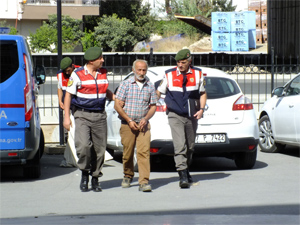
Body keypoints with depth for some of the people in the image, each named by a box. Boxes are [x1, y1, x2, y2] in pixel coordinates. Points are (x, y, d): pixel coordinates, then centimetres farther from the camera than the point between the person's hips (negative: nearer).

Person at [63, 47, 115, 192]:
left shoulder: (103, 73, 9)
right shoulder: (77, 75, -5)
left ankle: (95, 178, 16)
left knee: (99, 148, 3)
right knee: (83, 145, -19)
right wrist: (66, 117, -6)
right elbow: (68, 95, -2)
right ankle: (84, 174, 3)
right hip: (82, 115, -4)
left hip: (99, 115, 4)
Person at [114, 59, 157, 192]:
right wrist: (129, 121, -9)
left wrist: (146, 119, -7)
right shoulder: (126, 84, 1)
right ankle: (128, 176, 31)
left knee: (144, 151, -13)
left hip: (143, 125, 1)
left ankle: (144, 182, -17)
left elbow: (153, 106, 11)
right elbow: (117, 105, -2)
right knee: (127, 153, 6)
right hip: (127, 125, -1)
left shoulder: (150, 86, 8)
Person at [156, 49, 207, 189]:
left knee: (190, 146, 11)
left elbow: (203, 93, 13)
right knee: (179, 146, -16)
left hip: (192, 116, 3)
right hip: (175, 116, -3)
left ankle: (185, 170, 30)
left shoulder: (197, 74, 5)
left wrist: (201, 109, 1)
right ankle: (183, 176, -21)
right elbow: (158, 92, 7)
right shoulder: (169, 75, -1)